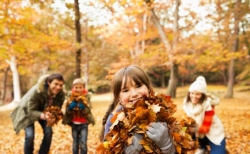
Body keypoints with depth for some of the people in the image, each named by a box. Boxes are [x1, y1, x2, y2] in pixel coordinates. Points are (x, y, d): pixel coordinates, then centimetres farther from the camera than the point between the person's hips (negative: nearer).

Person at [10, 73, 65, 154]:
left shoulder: (60, 94, -25)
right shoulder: (36, 91, -38)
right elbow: (31, 111, -33)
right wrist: (43, 116, -54)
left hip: (44, 112, 4)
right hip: (28, 111, -3)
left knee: (49, 132, -11)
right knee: (30, 135, -18)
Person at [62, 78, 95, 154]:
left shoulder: (86, 98, -8)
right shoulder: (70, 99, -1)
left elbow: (87, 111, -14)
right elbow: (67, 111, -5)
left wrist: (83, 107, -30)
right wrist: (71, 106, -22)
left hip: (83, 124, -3)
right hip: (74, 124, 3)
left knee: (83, 144, -7)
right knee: (75, 144, 14)